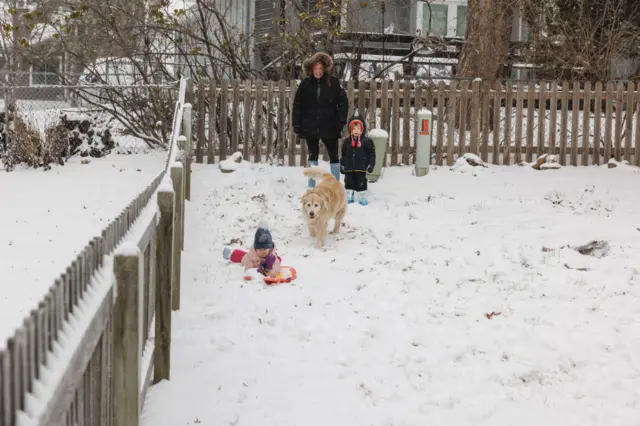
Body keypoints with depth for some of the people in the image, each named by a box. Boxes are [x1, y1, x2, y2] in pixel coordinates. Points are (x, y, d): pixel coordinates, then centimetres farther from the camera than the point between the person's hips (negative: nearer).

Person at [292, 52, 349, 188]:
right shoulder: (305, 84, 0)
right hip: (310, 126, 1)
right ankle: (311, 186, 15)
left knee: (334, 155, 6)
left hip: (329, 126, -1)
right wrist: (296, 125, -1)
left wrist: (341, 122, -7)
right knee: (312, 155, 8)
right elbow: (297, 105, 3)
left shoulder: (333, 82, -3)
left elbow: (343, 102, 0)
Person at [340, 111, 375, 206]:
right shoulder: (347, 142, 6)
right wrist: (342, 165, 11)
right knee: (349, 182, 7)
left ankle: (362, 198, 8)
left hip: (361, 169, -3)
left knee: (361, 183, 1)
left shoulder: (367, 141, -4)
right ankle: (349, 197, 16)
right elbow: (343, 155, 13)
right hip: (349, 168, 3)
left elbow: (371, 154, -2)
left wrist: (371, 165, -7)